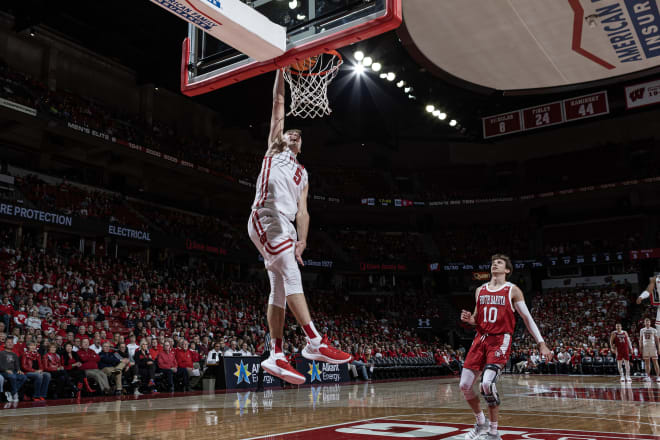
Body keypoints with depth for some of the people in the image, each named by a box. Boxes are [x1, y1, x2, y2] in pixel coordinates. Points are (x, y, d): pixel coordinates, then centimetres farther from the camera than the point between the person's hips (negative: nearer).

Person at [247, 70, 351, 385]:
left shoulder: (302, 174, 29)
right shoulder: (274, 149, 19)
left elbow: (302, 211, 18)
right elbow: (278, 103, 16)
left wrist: (301, 241, 5)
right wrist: (281, 70, 14)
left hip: (285, 226, 7)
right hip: (266, 217, -7)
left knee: (279, 289, 4)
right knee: (292, 277, -18)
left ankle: (276, 357, 6)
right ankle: (315, 342, -23)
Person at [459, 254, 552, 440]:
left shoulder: (512, 290, 0)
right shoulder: (480, 290, 13)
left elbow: (527, 318, 1)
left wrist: (541, 344, -5)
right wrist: (469, 319, -2)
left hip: (500, 340, -5)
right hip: (481, 339, 5)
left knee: (487, 383, -23)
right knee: (464, 386, 0)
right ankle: (481, 423, 24)